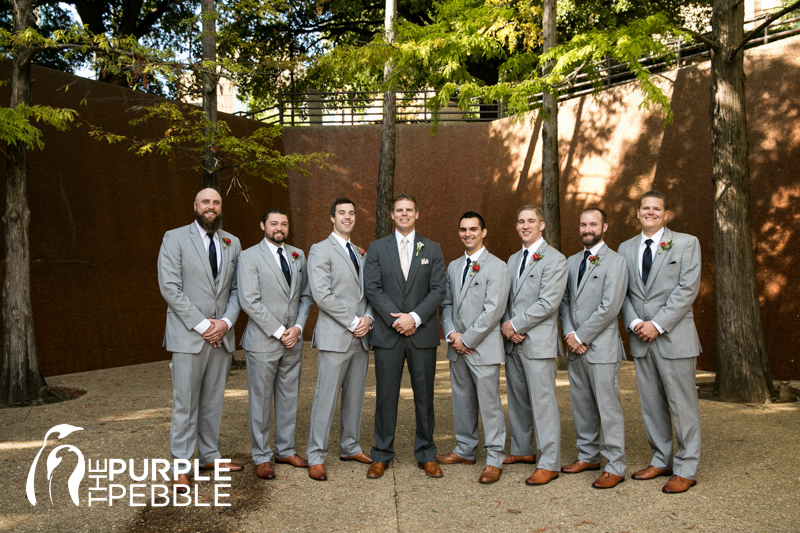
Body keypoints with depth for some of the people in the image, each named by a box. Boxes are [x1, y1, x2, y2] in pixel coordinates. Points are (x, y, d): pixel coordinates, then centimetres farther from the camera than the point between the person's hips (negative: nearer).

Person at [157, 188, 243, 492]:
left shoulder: (232, 243, 12)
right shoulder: (175, 239, -2)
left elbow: (237, 289, 10)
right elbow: (170, 288, -10)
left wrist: (225, 322, -7)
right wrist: (202, 325, -14)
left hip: (222, 335, 5)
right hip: (188, 334, -4)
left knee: (214, 400, 12)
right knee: (185, 402, 0)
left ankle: (209, 456, 25)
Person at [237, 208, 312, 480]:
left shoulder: (298, 255, 11)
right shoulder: (249, 256, -5)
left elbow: (305, 296, 12)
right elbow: (250, 301, -13)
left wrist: (298, 327, -4)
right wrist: (279, 332, -14)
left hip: (293, 340, 5)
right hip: (263, 342, -5)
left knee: (289, 397, 12)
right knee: (261, 400, 4)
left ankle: (285, 449, 26)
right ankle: (262, 457, 16)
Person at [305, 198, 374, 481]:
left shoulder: (360, 253, 18)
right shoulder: (320, 250, -4)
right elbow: (322, 295, -14)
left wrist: (367, 318, -3)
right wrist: (352, 322, -14)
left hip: (360, 336, 7)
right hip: (335, 337, -6)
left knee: (355, 395, 13)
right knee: (326, 397, -3)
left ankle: (350, 447, 26)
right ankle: (316, 457, 6)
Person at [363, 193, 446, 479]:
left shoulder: (432, 249, 9)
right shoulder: (377, 248, 7)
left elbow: (438, 290, 1)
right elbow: (372, 288, -1)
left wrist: (415, 317, -12)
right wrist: (396, 319, -12)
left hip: (422, 332, 1)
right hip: (387, 333, -1)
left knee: (424, 395, 6)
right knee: (386, 396, 3)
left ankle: (426, 455, 19)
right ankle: (381, 455, 15)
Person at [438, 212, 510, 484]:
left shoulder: (497, 267, -8)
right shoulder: (453, 267, 14)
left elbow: (493, 311, -15)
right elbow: (446, 303, 14)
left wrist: (467, 339, -14)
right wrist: (451, 334, -3)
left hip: (483, 348, -6)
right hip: (457, 348, 7)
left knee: (489, 403, -2)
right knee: (462, 401, 15)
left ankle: (495, 459, 8)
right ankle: (465, 450, 29)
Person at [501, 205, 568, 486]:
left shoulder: (554, 259, -7)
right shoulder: (513, 260, 17)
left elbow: (548, 303, -16)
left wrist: (515, 324, -13)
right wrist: (506, 326, 0)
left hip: (538, 342, -7)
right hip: (512, 342, 7)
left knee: (543, 402, -4)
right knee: (517, 399, 15)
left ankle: (549, 463, 4)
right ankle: (522, 450, 29)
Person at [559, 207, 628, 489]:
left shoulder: (615, 262, -6)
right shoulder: (572, 262, 15)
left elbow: (609, 307, -14)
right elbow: (565, 301, 13)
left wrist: (582, 337, -12)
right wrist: (569, 334, -2)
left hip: (601, 346, -7)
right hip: (575, 348, 7)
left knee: (608, 407, -3)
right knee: (581, 405, 14)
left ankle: (615, 467, 6)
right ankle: (588, 456, 27)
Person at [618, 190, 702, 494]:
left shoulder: (686, 243, 0)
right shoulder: (626, 248, 13)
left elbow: (687, 289, -9)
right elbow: (622, 292, 9)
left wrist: (658, 325, -15)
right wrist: (634, 323, -8)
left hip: (673, 336, -4)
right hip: (640, 339, 5)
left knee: (682, 404, 1)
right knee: (651, 404, 11)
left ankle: (686, 469, 12)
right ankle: (662, 461, 24)